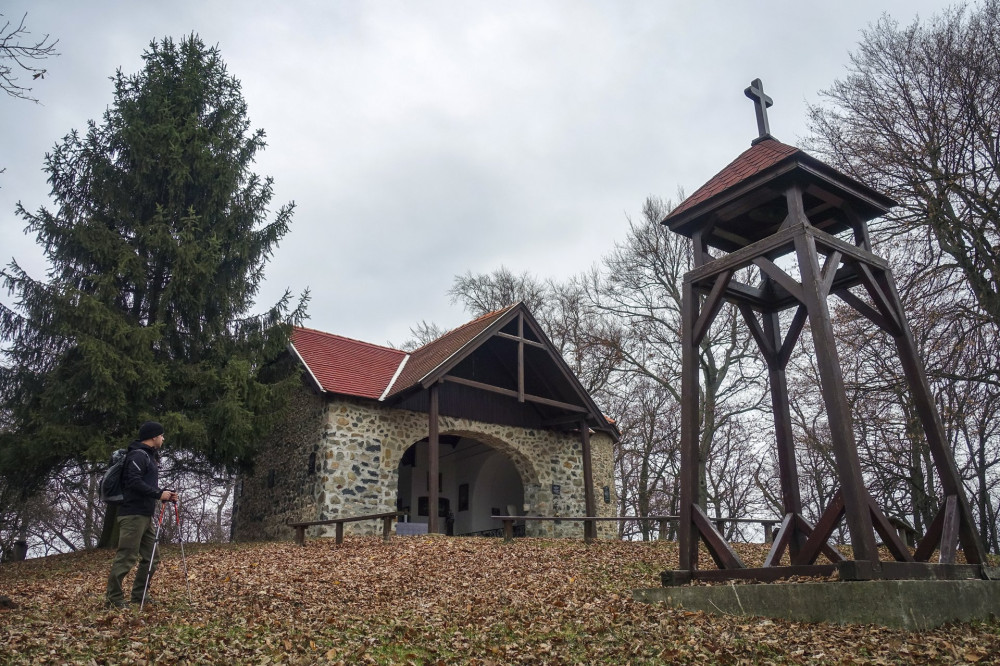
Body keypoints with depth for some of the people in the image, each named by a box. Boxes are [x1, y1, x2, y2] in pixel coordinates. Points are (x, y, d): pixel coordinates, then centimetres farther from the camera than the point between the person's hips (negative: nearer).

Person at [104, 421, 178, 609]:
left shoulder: (149, 456, 20)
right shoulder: (138, 455, -12)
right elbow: (134, 482, -24)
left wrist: (166, 494, 10)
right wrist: (159, 494, -21)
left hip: (145, 515, 10)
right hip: (133, 514, -10)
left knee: (151, 558, 11)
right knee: (126, 557, -6)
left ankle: (138, 595, 20)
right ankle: (113, 599, 2)